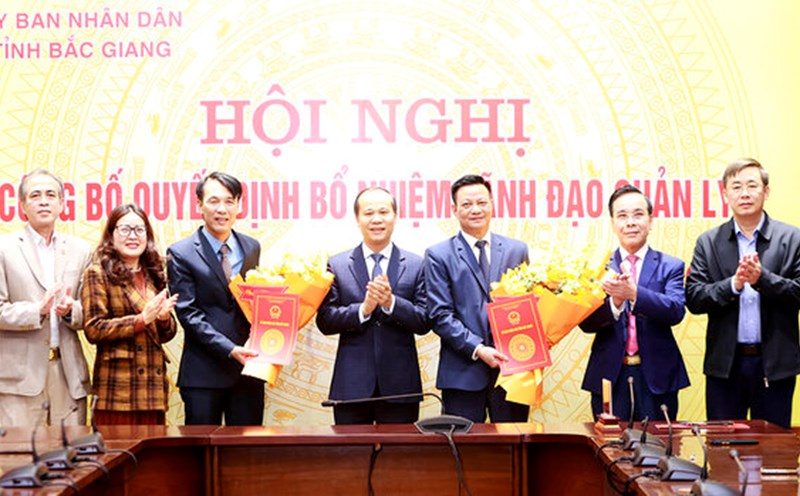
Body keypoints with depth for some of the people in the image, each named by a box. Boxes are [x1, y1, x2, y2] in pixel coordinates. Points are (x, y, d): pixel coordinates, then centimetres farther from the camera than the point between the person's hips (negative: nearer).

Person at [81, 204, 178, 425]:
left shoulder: (153, 274, 18)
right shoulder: (98, 273, 1)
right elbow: (93, 329, -9)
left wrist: (164, 318, -1)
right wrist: (141, 319, -13)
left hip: (154, 385, 5)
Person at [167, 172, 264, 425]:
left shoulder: (252, 248, 11)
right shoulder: (181, 253, -3)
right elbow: (189, 313, -9)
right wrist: (229, 349, -19)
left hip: (248, 367, 4)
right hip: (203, 373, -4)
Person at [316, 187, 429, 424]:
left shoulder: (416, 265, 5)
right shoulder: (337, 265, 5)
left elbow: (424, 323, -2)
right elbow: (324, 321, -2)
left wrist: (391, 302, -17)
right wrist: (363, 309, -18)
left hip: (399, 385, 0)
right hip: (352, 385, 0)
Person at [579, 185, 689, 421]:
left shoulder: (671, 267, 5)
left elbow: (676, 311, -12)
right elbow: (586, 322, -3)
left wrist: (634, 293, -28)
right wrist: (614, 302, -23)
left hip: (656, 378, 0)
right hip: (609, 377, 1)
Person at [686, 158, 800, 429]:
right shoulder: (708, 242, 5)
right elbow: (693, 299, -3)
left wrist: (763, 279, -20)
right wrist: (733, 285, -18)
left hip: (775, 364, -1)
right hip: (725, 364, 1)